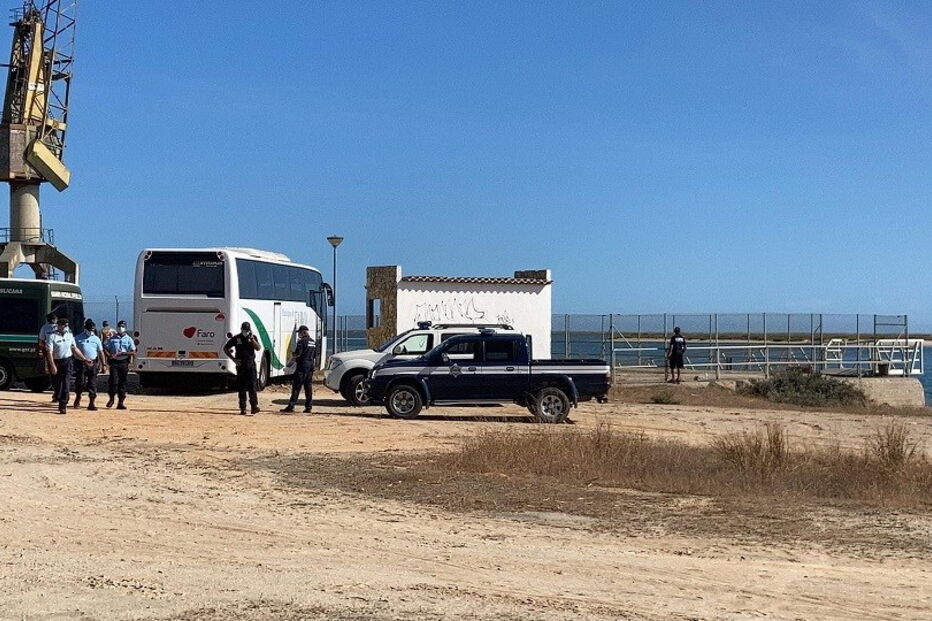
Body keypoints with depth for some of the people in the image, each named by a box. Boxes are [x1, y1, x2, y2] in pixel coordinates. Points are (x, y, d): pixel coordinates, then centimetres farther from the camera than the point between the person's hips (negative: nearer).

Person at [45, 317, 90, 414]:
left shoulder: (70, 335, 9)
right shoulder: (52, 336, -8)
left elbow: (75, 349, 16)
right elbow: (49, 352, -14)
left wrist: (84, 359, 12)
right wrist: (52, 365, -23)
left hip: (68, 361, 2)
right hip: (56, 362, -2)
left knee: (66, 383, -10)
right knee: (58, 383, 7)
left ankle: (62, 405, -14)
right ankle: (58, 399, 29)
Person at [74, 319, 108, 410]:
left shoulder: (96, 339, 10)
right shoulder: (78, 338, 2)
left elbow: (101, 352, 11)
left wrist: (104, 364, 6)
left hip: (94, 364, 2)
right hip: (82, 364, -2)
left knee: (93, 384, 0)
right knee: (80, 382, -2)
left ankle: (91, 403, 3)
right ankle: (77, 399, 21)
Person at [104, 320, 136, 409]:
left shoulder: (129, 339, 7)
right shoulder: (112, 338, 8)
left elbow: (133, 352, 0)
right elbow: (105, 348, 7)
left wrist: (122, 353, -13)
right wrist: (109, 355, -11)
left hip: (124, 363, 1)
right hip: (114, 362, -1)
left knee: (122, 382, 2)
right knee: (114, 381, -11)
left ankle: (121, 402, 7)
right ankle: (111, 398, 9)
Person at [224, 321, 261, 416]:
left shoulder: (253, 337, 6)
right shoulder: (236, 338, 3)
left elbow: (258, 348, -9)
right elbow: (225, 349, 8)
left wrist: (251, 338, -17)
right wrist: (234, 359, -1)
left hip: (251, 365, -1)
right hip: (240, 365, 1)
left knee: (252, 387, -8)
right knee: (241, 388, 3)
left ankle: (254, 406, -8)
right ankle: (242, 408, 7)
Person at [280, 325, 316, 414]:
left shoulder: (302, 341, -11)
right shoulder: (313, 342, 15)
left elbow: (297, 354, -16)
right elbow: (315, 355, 19)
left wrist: (292, 358, 1)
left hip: (302, 366, -8)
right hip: (311, 366, 8)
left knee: (296, 386, -6)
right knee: (308, 387, 7)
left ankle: (291, 406, -8)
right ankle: (308, 407, 6)